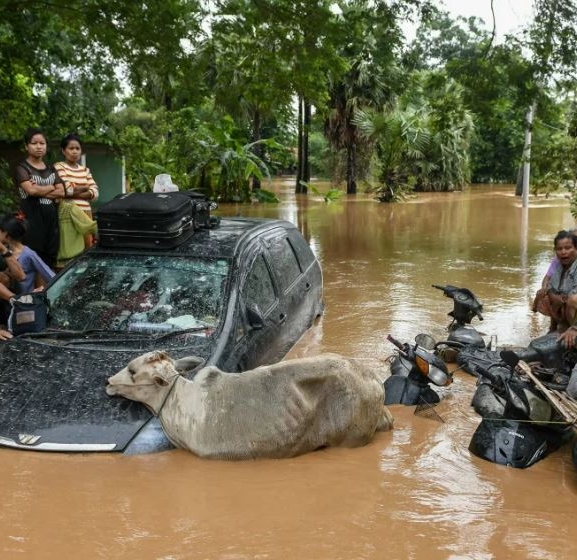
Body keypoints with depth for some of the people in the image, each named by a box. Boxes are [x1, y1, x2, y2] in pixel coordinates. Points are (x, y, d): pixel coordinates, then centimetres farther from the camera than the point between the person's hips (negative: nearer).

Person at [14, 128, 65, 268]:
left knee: (50, 259, 3)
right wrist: (51, 187, -1)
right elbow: (31, 190, -17)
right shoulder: (22, 168, 0)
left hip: (51, 217, 5)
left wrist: (40, 191, -8)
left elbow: (61, 192, 5)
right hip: (32, 219, -5)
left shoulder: (51, 169, 17)